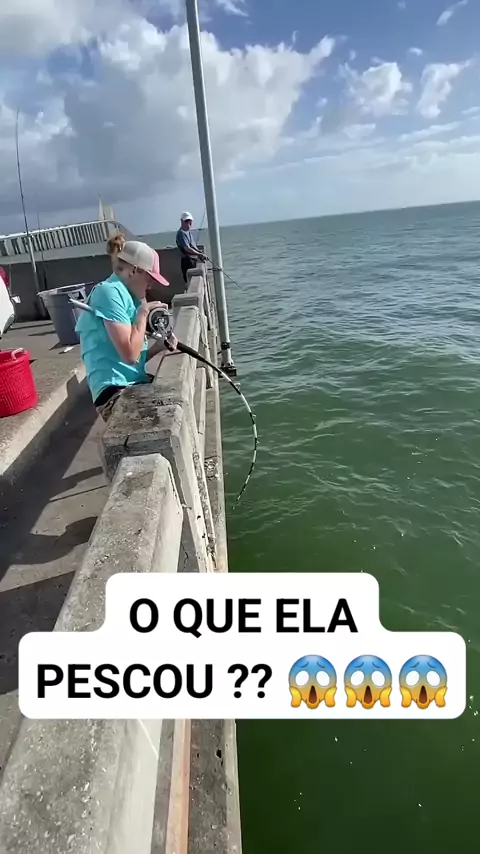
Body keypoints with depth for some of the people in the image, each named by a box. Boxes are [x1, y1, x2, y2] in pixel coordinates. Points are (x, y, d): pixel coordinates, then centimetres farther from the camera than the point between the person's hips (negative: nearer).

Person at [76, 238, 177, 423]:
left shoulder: (127, 294, 18)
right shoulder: (109, 292, -10)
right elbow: (129, 355, -20)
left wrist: (159, 346, 2)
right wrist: (143, 312, -10)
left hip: (134, 383, 10)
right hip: (115, 390, -10)